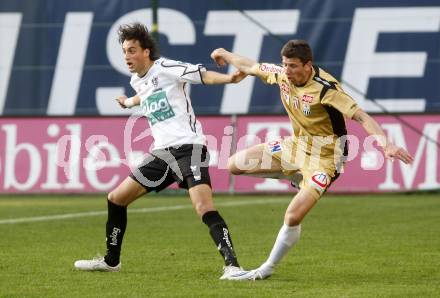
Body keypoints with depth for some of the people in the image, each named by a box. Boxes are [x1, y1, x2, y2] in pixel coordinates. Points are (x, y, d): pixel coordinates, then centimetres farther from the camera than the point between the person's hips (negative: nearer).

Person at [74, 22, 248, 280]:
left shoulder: (166, 68, -7)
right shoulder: (137, 81, 16)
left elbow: (202, 75, -17)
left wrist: (228, 78, -35)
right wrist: (130, 102, 61)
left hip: (188, 146, -9)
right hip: (162, 153, 9)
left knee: (204, 207, -27)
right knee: (116, 199, 12)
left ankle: (232, 265, -26)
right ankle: (111, 261, 27)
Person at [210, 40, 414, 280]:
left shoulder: (326, 89, -29)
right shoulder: (281, 75, -9)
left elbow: (360, 116, -32)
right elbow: (249, 67, 11)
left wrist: (385, 144, -45)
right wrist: (225, 54, 28)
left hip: (324, 156, -8)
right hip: (297, 145, 8)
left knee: (292, 218, -19)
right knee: (235, 164, 5)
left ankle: (267, 269, 4)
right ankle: (296, 177, 17)